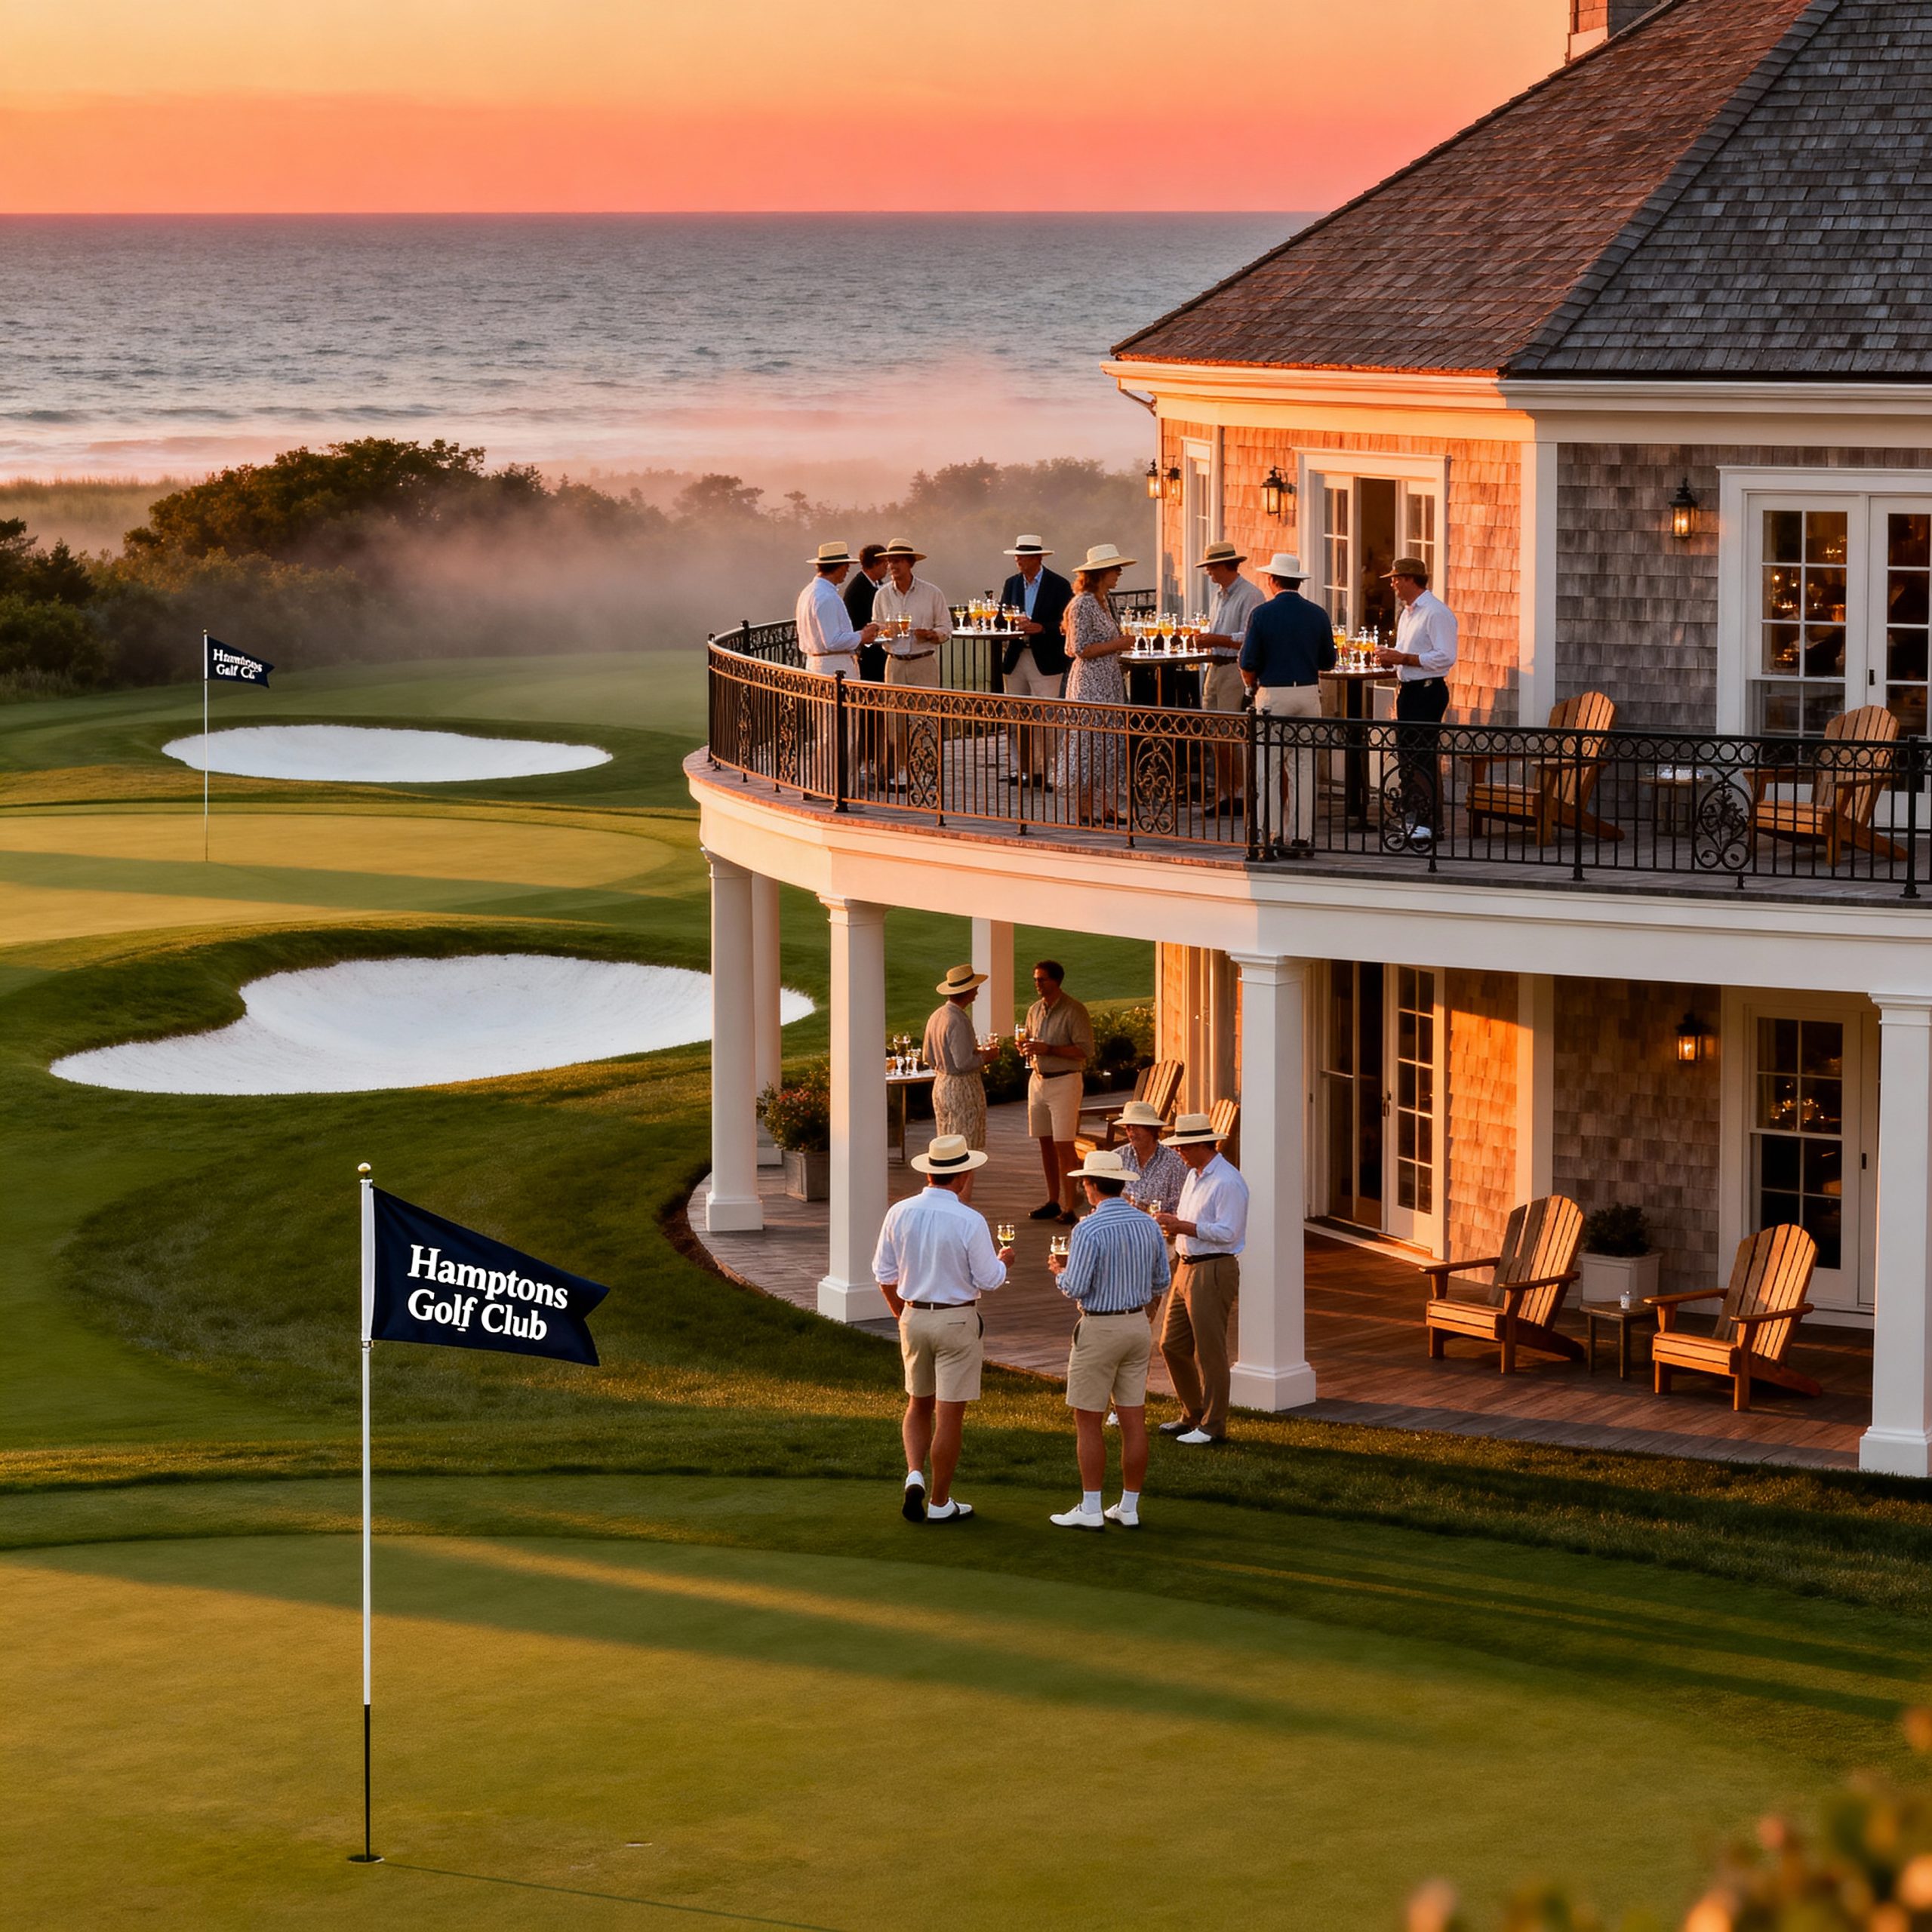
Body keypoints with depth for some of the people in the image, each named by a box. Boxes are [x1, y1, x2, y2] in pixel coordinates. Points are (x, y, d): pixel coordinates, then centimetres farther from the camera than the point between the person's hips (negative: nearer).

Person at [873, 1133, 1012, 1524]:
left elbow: (884, 1274, 6)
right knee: (950, 1414, 4)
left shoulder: (899, 1214, -3)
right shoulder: (970, 1222, -17)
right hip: (957, 1320, -4)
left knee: (919, 1405, 20)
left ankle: (915, 1474, -2)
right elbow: (989, 1280, -10)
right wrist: (1003, 1260, 12)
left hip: (913, 1317, 4)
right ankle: (939, 1502, 10)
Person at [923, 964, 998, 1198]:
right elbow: (964, 1062, -25)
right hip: (963, 1088, -9)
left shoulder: (936, 1017, 7)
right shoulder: (959, 1021, -20)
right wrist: (984, 1057, -6)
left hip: (940, 1084, 9)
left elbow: (928, 1056, 15)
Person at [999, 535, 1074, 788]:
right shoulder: (1012, 583, 12)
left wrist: (1040, 628, -22)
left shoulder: (1059, 585, -4)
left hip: (1046, 660, -5)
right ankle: (1021, 769, 13)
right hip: (1016, 659, 5)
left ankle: (1042, 771, -3)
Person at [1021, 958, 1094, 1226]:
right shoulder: (1034, 1010, 12)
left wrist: (1048, 1049, -21)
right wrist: (1026, 1048, 1)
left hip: (1064, 1081, -7)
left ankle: (1069, 1207, -8)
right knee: (1046, 1143, 9)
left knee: (1063, 1145, -9)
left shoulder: (1073, 1011, -10)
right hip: (1038, 1080, 7)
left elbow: (1086, 1050, -16)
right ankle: (1053, 1201, 16)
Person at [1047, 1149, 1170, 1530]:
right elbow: (1160, 1283, 10)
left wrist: (1060, 1270, 2)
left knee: (1088, 1423, 2)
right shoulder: (1148, 1225, 3)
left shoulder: (1089, 1230, -18)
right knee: (1133, 1420, 8)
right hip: (1138, 1325, 6)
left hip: (1098, 1330, -6)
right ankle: (1129, 1508, 11)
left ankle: (1090, 1509, 2)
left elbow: (1075, 1290, -19)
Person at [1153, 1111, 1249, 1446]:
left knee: (1209, 1351, -4)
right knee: (1173, 1345, 14)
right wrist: (1171, 1222, 3)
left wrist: (1181, 1226, -21)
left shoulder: (1227, 1182, -16)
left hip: (1213, 1271, -10)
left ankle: (1212, 1426, 4)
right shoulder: (1194, 1176, 15)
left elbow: (1226, 1232, -22)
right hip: (1188, 1268, 10)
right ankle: (1193, 1416, 26)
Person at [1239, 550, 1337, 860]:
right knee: (1303, 768, 6)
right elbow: (1328, 662, 8)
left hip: (1273, 694, -3)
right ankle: (1301, 837, 5)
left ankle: (1268, 837, -3)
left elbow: (1248, 665, -7)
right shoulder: (1318, 615, 2)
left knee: (1268, 770, 2)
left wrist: (1252, 688, 14)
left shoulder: (1263, 614, -8)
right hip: (1309, 693, 3)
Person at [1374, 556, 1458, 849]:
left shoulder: (1436, 613, -14)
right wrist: (1390, 658, 7)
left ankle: (1428, 823, -12)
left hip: (1428, 691, -10)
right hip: (1407, 690, 10)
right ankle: (1411, 818, 17)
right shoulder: (1406, 614, 18)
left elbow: (1445, 658, -21)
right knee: (1406, 757, 11)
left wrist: (1403, 658, -20)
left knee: (1422, 756, -12)